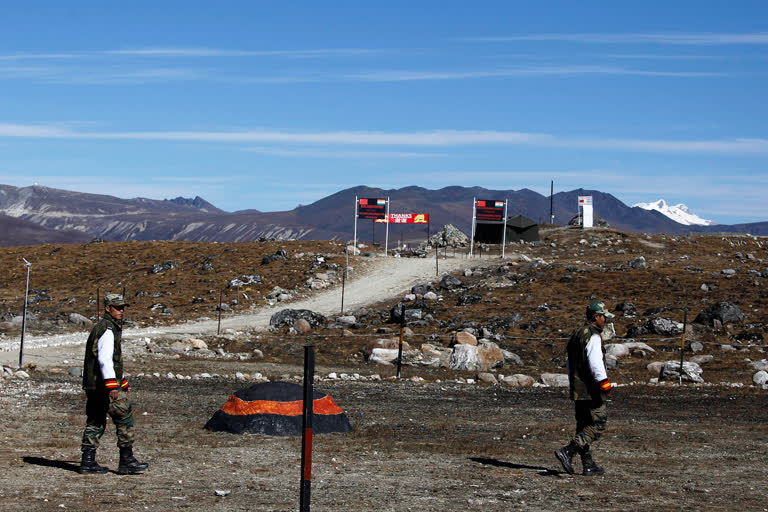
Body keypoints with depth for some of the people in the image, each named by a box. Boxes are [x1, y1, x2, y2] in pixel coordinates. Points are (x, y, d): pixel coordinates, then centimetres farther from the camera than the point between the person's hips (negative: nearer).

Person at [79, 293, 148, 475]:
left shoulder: (100, 327, 20)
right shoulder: (107, 330, -13)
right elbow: (104, 359, -23)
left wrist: (121, 382, 32)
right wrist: (111, 385, -29)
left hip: (92, 385, 10)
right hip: (104, 385, -10)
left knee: (95, 423, 11)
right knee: (125, 419, -3)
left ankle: (88, 462, 10)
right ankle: (126, 460, -2)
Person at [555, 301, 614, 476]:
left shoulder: (576, 335, 19)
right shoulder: (593, 336, -12)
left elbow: (570, 363, 26)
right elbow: (595, 361, -25)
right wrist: (603, 381, -31)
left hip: (577, 389, 10)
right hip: (591, 390, -10)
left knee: (584, 425, 11)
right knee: (597, 424, -8)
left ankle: (588, 465, 12)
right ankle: (567, 451, -19)